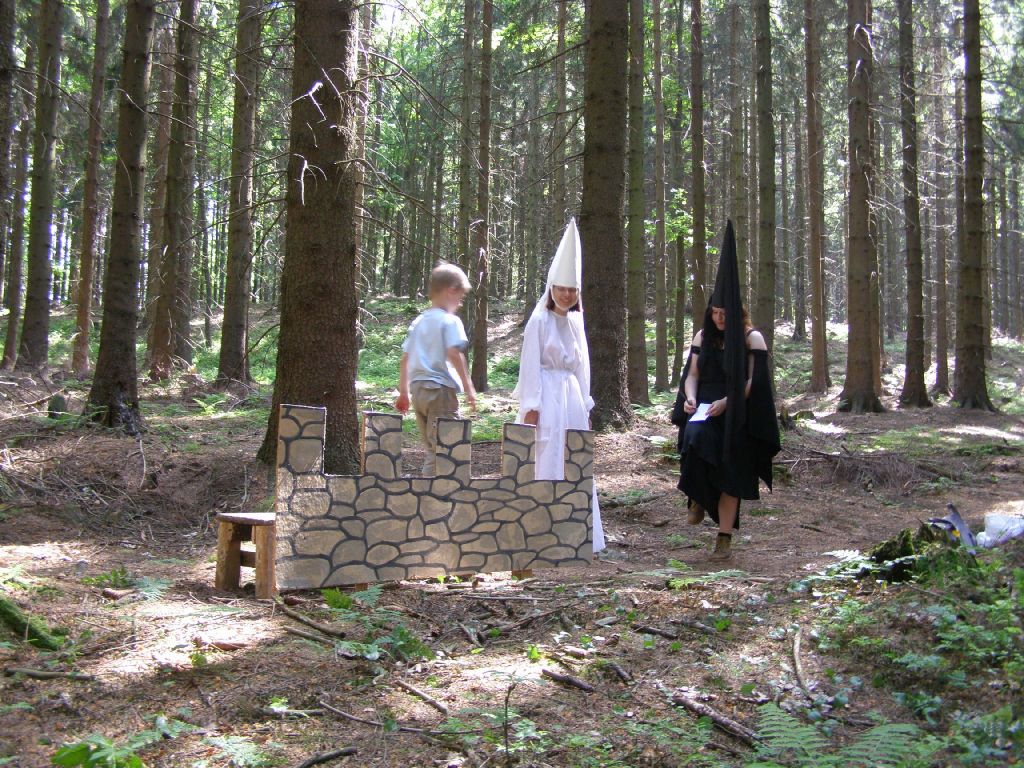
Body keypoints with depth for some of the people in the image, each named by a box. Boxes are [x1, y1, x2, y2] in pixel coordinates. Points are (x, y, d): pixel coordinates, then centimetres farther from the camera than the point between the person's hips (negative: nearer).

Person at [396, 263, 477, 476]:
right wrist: (468, 387, -15)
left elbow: (405, 358, 15)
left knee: (431, 448, 16)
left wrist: (404, 392, 21)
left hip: (418, 388, 8)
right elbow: (454, 354, -18)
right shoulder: (450, 321, -6)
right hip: (441, 389, -8)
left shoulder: (418, 322, 15)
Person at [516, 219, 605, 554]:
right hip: (547, 397, -7)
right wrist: (531, 407, -14)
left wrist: (585, 405, 14)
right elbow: (530, 365, -10)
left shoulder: (575, 322, 12)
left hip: (572, 396, 7)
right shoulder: (539, 321, -7)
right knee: (546, 464, -5)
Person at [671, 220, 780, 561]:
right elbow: (692, 373, 11)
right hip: (704, 411, 3)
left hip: (737, 417, -3)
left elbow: (753, 381, -8)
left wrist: (726, 402, -20)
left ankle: (724, 539, 8)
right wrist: (690, 398, -9)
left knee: (730, 476, -1)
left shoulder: (752, 338, -3)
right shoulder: (703, 336, 11)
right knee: (694, 441, -29)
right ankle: (697, 500, -7)